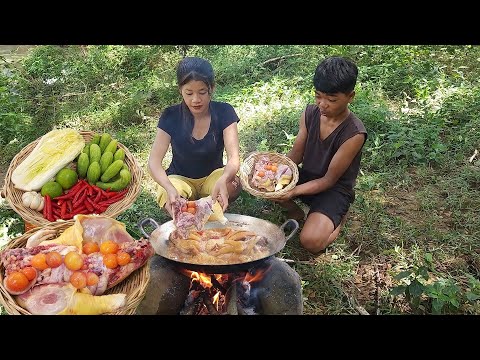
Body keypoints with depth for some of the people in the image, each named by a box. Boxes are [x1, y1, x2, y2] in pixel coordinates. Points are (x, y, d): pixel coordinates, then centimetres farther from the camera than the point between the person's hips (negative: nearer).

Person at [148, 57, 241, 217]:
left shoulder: (224, 112, -15)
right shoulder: (171, 116, -15)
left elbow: (234, 157, -24)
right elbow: (154, 161, -20)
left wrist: (223, 180, -48)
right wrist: (170, 188, -41)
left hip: (213, 175, 1)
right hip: (180, 178, 0)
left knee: (233, 185, -32)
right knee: (169, 199, -33)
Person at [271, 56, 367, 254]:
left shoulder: (354, 133, -24)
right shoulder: (310, 113, -7)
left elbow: (329, 180, -20)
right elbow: (296, 154, -1)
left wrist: (294, 191, -32)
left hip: (334, 190, -5)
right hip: (306, 176, 5)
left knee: (311, 241, -28)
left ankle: (338, 218, 6)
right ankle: (294, 212, 6)